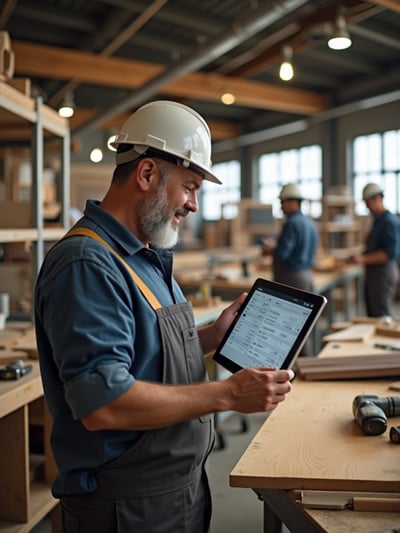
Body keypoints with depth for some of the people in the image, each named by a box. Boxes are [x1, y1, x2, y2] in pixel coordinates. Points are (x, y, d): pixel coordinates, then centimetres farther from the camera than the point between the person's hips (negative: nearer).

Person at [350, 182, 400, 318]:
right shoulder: (377, 220, 15)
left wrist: (364, 259, -24)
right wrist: (360, 256, 10)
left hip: (383, 273, -10)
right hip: (373, 273, 10)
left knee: (382, 316, -7)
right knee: (372, 316, 12)